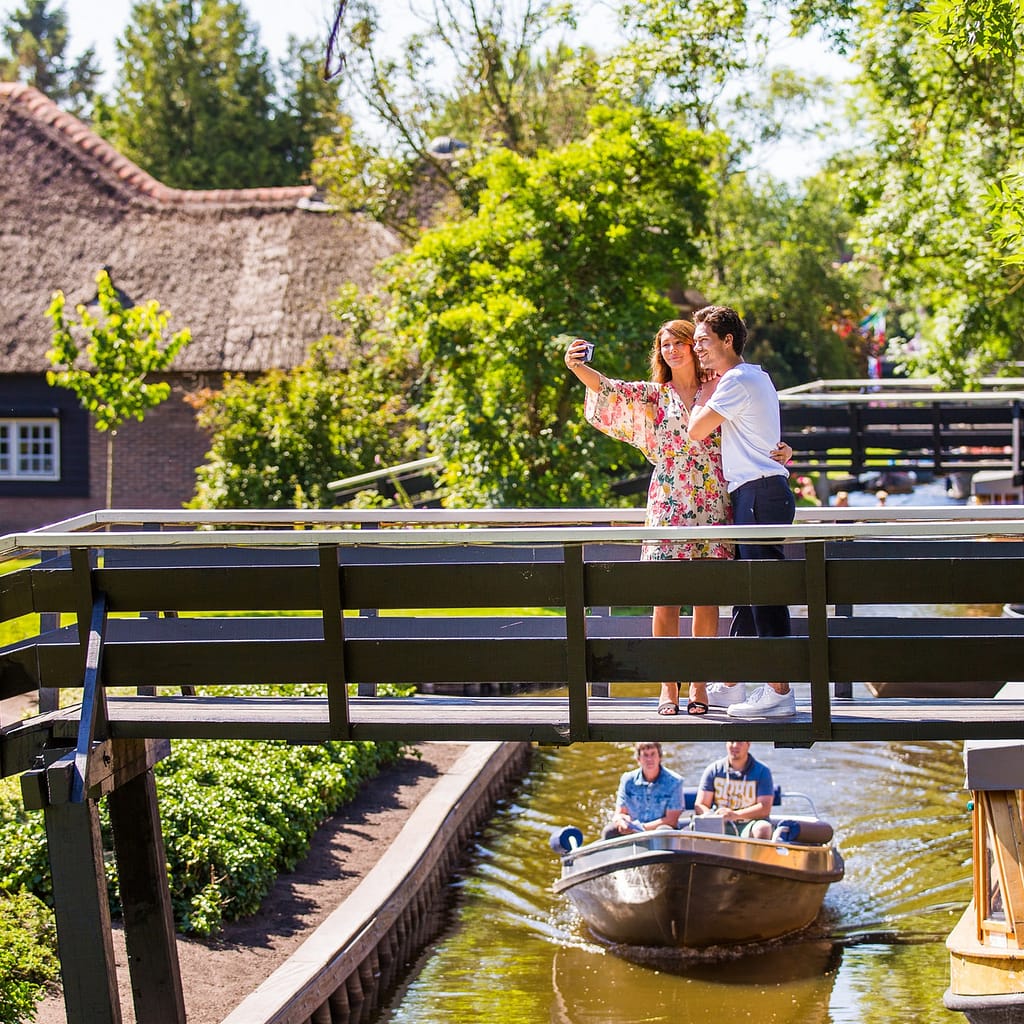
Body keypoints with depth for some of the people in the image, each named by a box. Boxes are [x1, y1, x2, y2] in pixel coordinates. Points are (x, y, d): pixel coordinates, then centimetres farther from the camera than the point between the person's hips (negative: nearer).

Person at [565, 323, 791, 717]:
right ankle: (667, 687, -3)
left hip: (713, 504, 0)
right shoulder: (654, 396, 10)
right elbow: (609, 389, -5)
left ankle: (700, 685, 5)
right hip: (669, 504, 0)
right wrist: (577, 367, -22)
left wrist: (779, 449, -6)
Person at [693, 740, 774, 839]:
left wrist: (735, 815, -25)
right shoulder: (713, 770, 7)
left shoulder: (762, 771, 1)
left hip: (750, 824, -2)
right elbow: (700, 805, 4)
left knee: (763, 829, -35)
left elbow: (765, 808, -9)